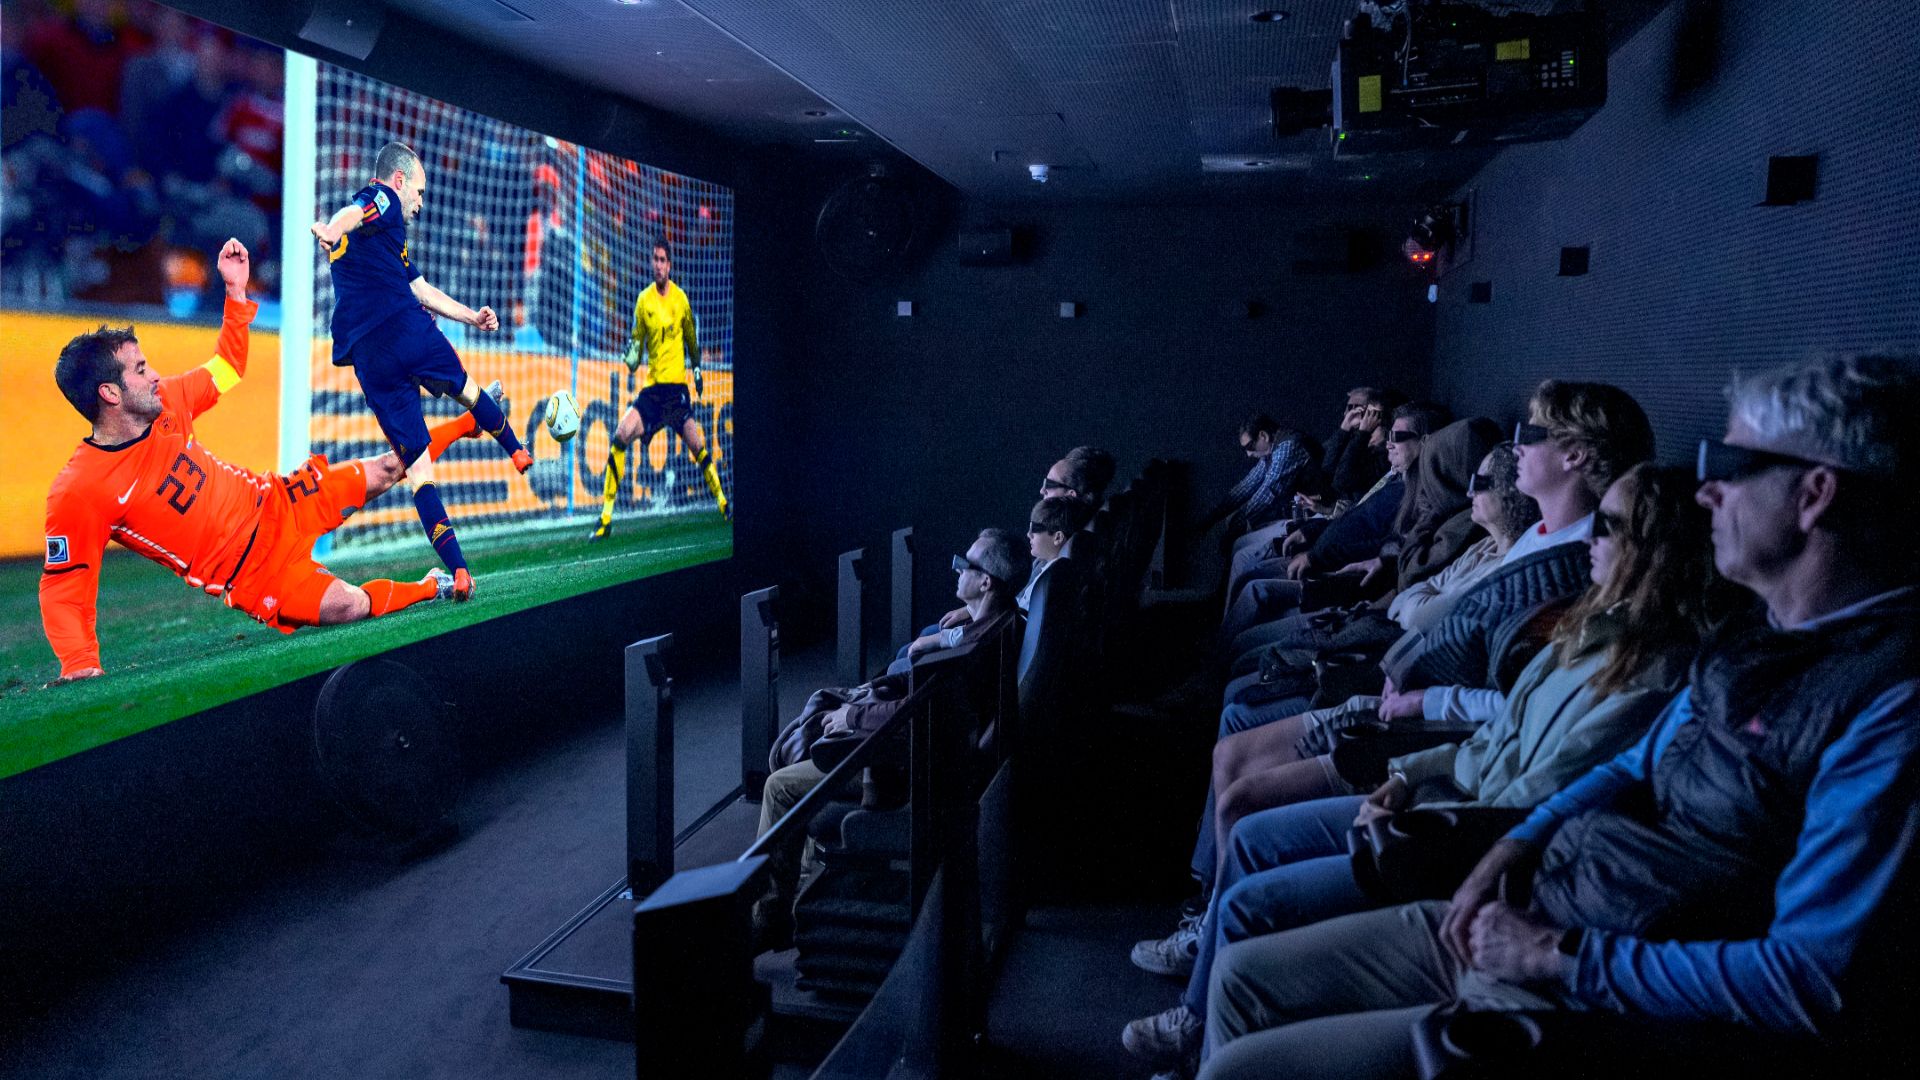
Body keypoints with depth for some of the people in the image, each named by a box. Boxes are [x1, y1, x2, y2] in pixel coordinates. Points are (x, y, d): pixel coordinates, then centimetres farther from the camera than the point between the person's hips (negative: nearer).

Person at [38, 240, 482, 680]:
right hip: (247, 570, -6)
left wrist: (236, 289, 4)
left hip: (275, 504, 6)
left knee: (385, 471, 12)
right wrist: (80, 665, -31)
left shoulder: (165, 402, -6)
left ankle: (466, 424, 36)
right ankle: (431, 588, 7)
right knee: (347, 606, -23)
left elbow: (228, 366, 13)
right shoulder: (77, 493, -25)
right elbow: (62, 588, -18)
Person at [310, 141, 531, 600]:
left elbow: (423, 290, 37)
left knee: (416, 464, 3)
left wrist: (471, 317, 45)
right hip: (405, 331, -7)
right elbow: (352, 213, -19)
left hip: (366, 358, 7)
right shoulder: (383, 200, 7)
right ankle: (517, 452, 47)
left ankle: (458, 571, -3)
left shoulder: (374, 228, 32)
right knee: (465, 388, 26)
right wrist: (332, 229, -41)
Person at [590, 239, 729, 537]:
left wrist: (696, 367, 19)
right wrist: (632, 358, -14)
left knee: (698, 446, -1)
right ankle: (605, 519, -13)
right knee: (620, 437, -17)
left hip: (677, 385, 0)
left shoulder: (681, 298, 3)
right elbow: (638, 341, 6)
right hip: (652, 386, 0)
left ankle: (724, 504, 23)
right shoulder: (644, 299, 2)